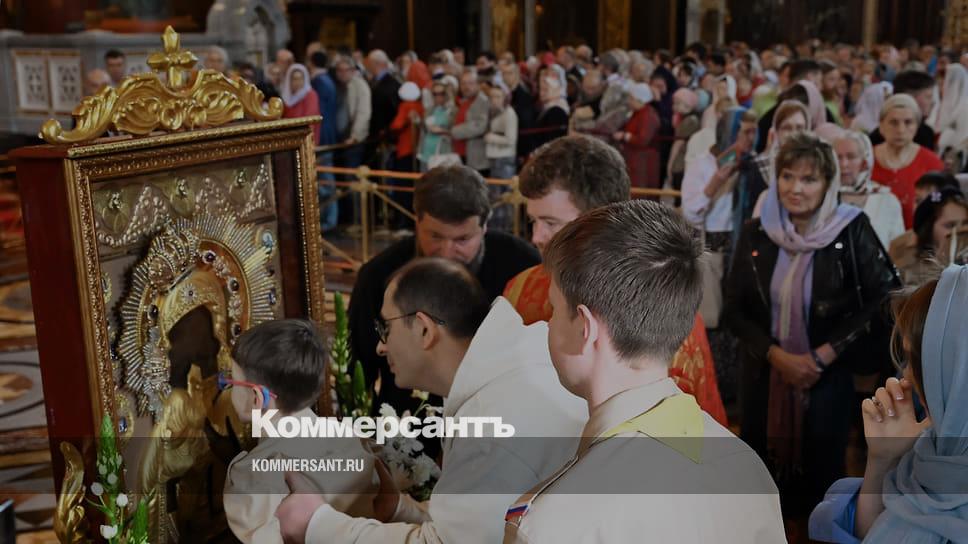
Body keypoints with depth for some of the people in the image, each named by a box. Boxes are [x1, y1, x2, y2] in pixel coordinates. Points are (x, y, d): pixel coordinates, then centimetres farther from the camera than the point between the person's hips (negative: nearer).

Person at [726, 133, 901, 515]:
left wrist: (822, 357, -16)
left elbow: (882, 301, -12)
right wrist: (778, 356, -12)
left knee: (820, 474, 7)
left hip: (828, 379, -3)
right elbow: (735, 309, 0)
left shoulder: (852, 231, -11)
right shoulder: (756, 233, -2)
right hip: (764, 375, 3)